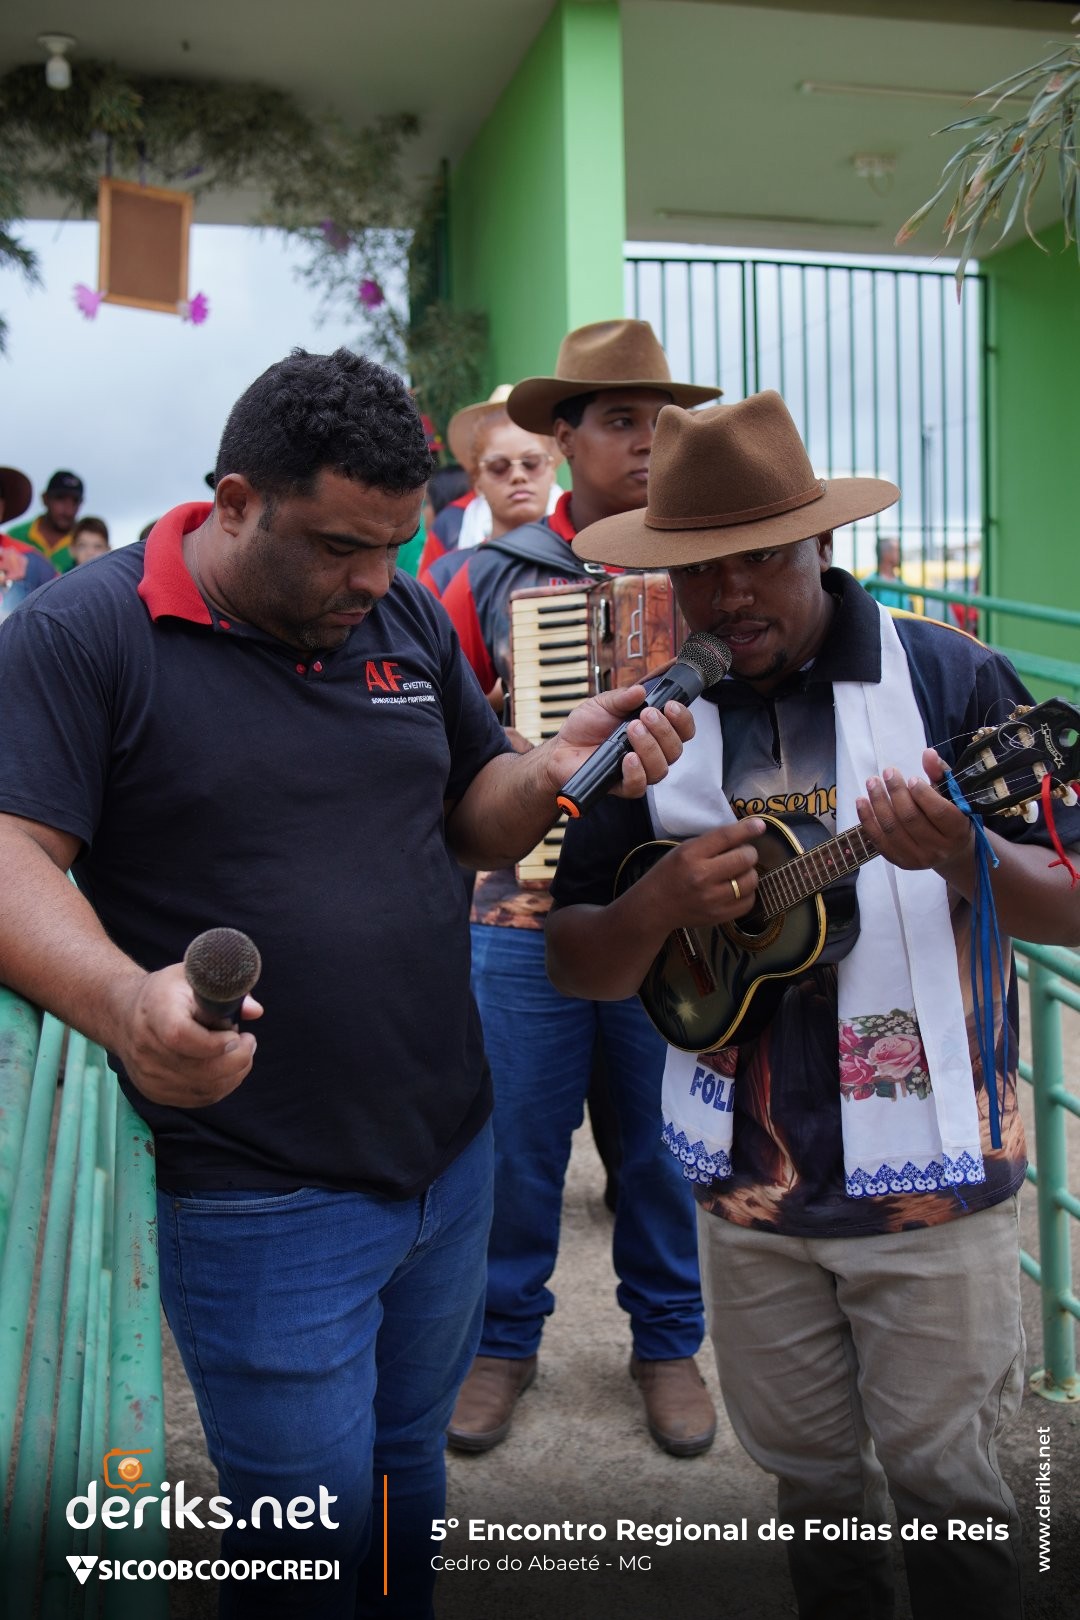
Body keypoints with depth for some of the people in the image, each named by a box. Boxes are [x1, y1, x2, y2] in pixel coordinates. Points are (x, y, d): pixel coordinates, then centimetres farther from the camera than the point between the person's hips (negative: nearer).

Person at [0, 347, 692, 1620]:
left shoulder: (408, 618, 6)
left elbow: (477, 822, 11)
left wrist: (555, 771, -11)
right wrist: (123, 1000, -38)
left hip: (451, 1160, 6)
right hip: (262, 1203, -5)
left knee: (407, 1463, 24)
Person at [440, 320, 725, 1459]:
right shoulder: (494, 576, 2)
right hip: (528, 906, 0)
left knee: (659, 1137, 12)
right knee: (516, 1138, 8)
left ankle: (667, 1341, 34)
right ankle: (502, 1341, 32)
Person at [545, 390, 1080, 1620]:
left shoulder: (951, 678, -8)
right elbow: (573, 965, 2)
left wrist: (965, 857, -30)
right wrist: (655, 907, -20)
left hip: (931, 1184, -3)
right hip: (746, 1187, 3)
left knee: (941, 1473, 12)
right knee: (809, 1474, 19)